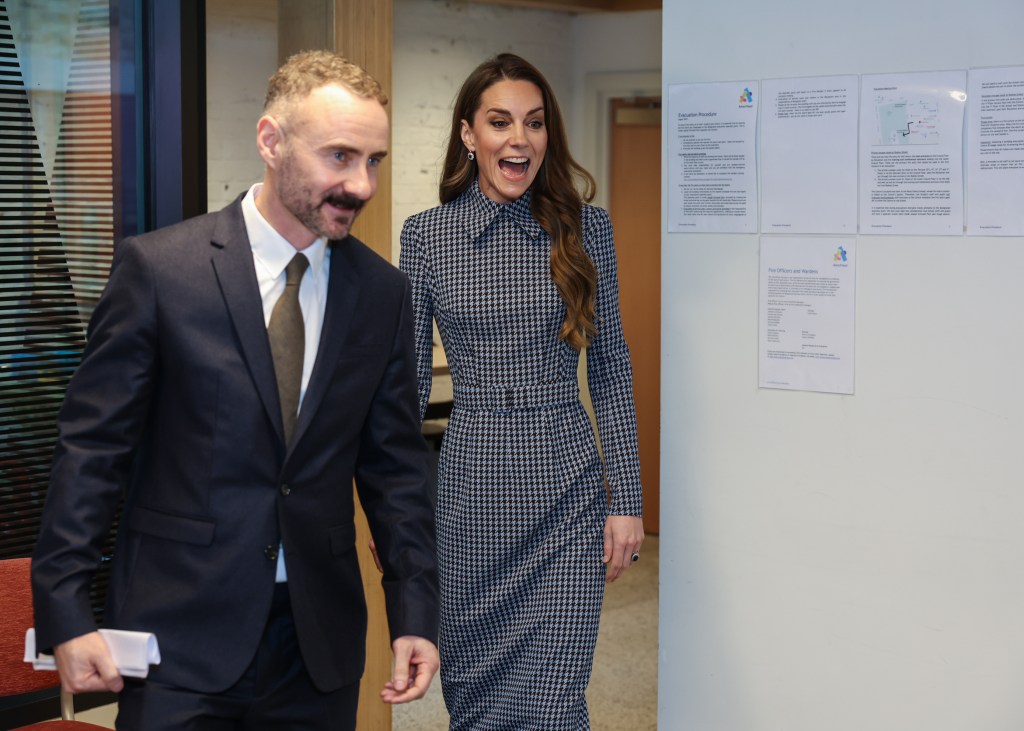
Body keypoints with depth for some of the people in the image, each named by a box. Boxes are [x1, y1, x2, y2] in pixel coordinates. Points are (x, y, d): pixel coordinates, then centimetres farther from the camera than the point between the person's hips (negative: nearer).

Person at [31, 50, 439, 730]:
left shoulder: (384, 292, 3)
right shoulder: (158, 266, -7)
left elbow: (396, 465, 8)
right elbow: (92, 446, -6)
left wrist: (416, 615, 3)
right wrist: (66, 613, -10)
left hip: (320, 645, 3)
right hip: (180, 636, -3)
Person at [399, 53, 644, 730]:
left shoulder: (586, 228, 1)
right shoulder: (425, 234, 1)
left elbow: (612, 369, 4)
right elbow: (409, 380, 4)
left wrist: (626, 499, 0)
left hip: (568, 494, -1)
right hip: (468, 492, 1)